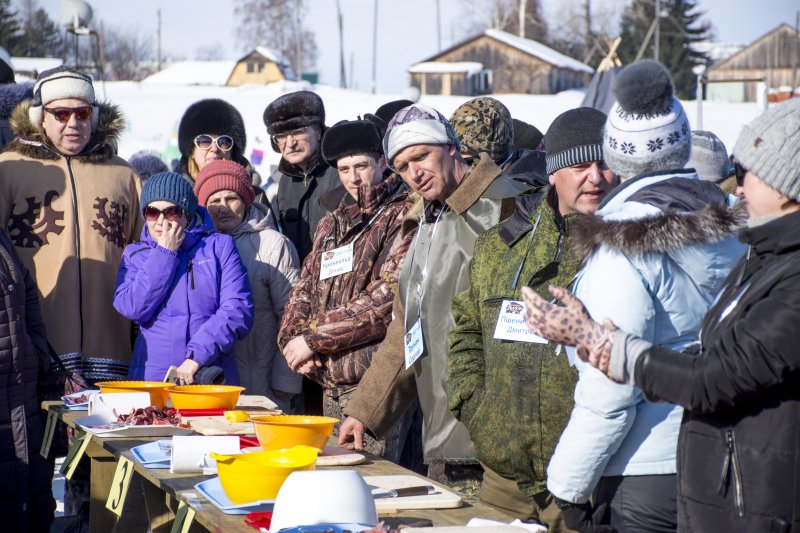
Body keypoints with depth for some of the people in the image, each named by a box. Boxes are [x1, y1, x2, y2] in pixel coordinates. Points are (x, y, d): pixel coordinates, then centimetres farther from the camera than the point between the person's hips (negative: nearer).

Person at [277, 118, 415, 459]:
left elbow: (388, 297, -16)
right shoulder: (332, 223, 20)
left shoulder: (402, 216, -4)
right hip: (330, 384, 7)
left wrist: (314, 338, -13)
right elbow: (304, 290, 19)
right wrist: (294, 340, -3)